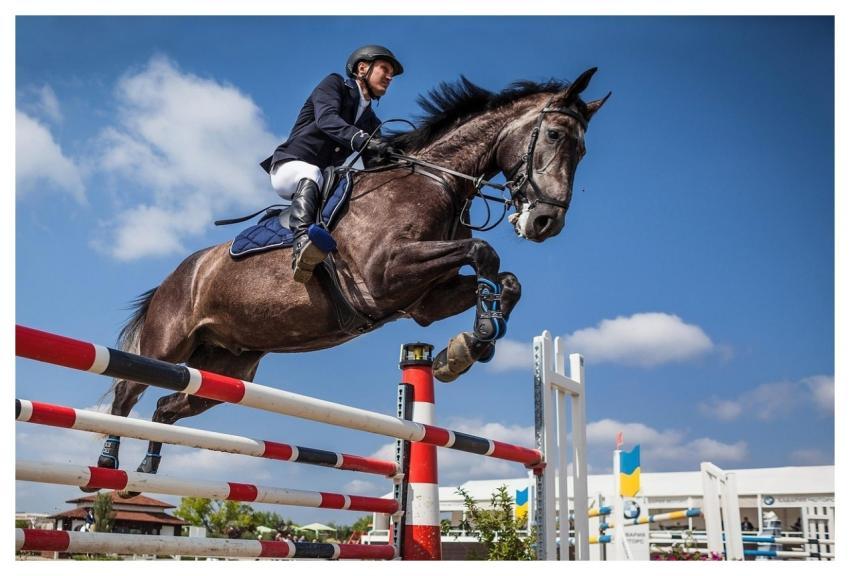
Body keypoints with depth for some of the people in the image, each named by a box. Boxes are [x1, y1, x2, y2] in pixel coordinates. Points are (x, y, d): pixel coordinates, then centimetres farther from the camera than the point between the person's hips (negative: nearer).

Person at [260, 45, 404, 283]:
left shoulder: (371, 123, 19)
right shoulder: (334, 84, 3)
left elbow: (375, 166, 6)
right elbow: (326, 119, -19)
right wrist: (361, 139, -37)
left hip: (326, 179, 7)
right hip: (289, 167, -7)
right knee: (311, 176, -40)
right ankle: (301, 242, -61)